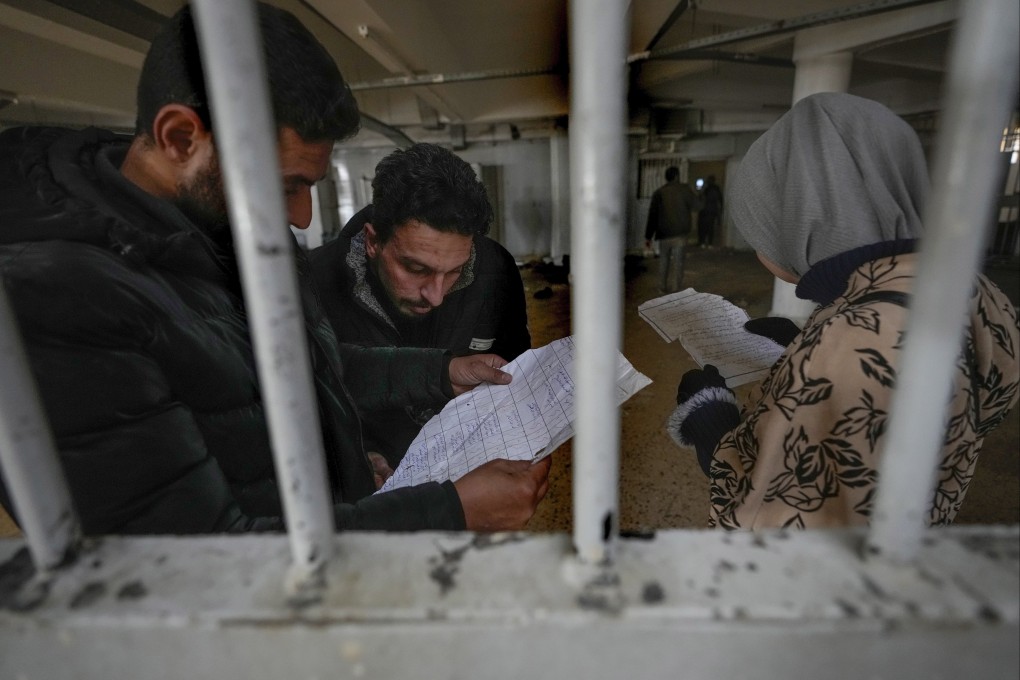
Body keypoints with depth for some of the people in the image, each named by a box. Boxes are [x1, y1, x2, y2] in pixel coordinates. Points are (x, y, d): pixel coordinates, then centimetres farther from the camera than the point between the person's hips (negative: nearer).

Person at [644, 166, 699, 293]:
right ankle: (673, 290, -2)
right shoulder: (685, 189, -1)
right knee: (677, 262, 1)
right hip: (680, 233, -2)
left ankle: (662, 288, 23)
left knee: (663, 261, 16)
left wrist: (648, 236, 6)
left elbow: (652, 215, 3)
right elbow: (695, 205, 6)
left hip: (663, 233, 3)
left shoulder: (658, 192, 4)